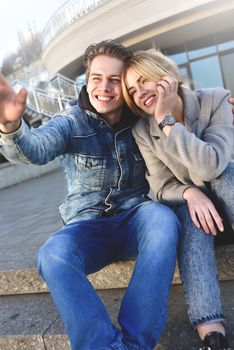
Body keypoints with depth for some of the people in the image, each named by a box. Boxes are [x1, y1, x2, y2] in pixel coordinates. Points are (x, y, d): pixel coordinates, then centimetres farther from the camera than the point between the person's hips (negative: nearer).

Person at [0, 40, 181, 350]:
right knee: (52, 256, -31)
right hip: (87, 224, 0)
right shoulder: (71, 122, -3)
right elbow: (36, 148, -23)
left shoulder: (140, 120, 3)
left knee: (164, 220, -32)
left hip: (135, 215, 1)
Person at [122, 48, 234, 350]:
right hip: (188, 200, 1)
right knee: (189, 214, -33)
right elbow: (162, 187, -10)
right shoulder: (142, 131, -12)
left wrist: (166, 120, -33)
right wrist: (190, 193, -30)